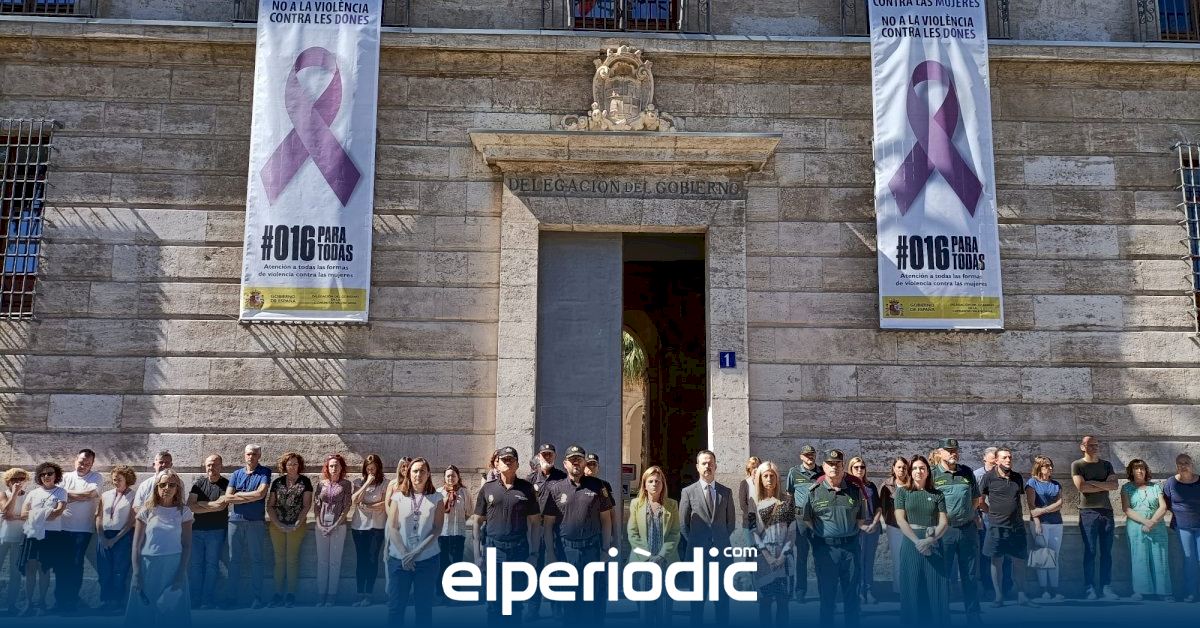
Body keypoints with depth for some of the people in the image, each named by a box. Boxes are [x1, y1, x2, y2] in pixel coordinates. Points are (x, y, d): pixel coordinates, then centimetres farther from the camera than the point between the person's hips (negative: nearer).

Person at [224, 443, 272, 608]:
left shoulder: (264, 472, 2)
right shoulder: (236, 474, 11)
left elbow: (261, 494, -12)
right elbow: (228, 498, 0)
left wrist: (239, 495, -3)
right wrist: (251, 497, -6)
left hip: (256, 522, -3)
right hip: (235, 520, 3)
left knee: (256, 560, 1)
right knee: (234, 559, 7)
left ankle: (257, 598, 5)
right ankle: (232, 597, 14)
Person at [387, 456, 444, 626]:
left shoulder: (436, 498, 2)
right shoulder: (399, 496, 3)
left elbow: (437, 529, -3)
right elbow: (392, 527, -2)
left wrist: (416, 552, -13)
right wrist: (404, 553, -12)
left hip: (427, 559, 0)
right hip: (399, 558, 0)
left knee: (424, 606, 7)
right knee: (395, 605, 3)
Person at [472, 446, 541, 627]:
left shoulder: (526, 488, 3)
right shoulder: (487, 488, 4)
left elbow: (535, 521, 5)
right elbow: (477, 522, 6)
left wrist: (534, 551, 0)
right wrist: (477, 553, 1)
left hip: (519, 549, 0)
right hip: (494, 548, 0)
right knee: (494, 600, 5)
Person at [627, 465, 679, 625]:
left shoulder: (672, 505, 5)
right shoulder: (636, 504, 5)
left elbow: (675, 534, 1)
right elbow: (632, 533, 1)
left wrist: (662, 556, -11)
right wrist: (647, 557, -10)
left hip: (666, 561, 0)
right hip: (643, 561, 0)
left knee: (665, 604, 1)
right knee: (644, 604, 1)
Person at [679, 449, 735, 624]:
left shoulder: (726, 492, 8)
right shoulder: (688, 492, 1)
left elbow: (731, 522, 12)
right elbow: (683, 524, 2)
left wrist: (721, 540, 4)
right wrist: (695, 543, -1)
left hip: (721, 550, 2)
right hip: (697, 551, -1)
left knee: (722, 595, 6)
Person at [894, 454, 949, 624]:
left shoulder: (938, 494, 9)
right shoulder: (902, 492, 4)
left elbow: (944, 522, 1)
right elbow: (900, 520, -5)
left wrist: (931, 539, -16)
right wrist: (917, 541, -17)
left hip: (934, 544, 1)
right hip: (911, 543, -1)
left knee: (937, 590, 0)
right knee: (913, 591, 1)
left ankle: (938, 622, 9)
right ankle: (913, 622, 11)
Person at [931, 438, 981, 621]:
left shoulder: (967, 472, 9)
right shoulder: (932, 474, -4)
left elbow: (976, 498, 18)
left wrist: (969, 513, 7)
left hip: (968, 528, 3)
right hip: (943, 530, -3)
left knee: (970, 576, 11)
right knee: (942, 575, 5)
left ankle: (973, 616, 21)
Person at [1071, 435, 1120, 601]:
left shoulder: (1107, 465, 13)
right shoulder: (1077, 465, 2)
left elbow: (1114, 485, 0)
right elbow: (1081, 486, -12)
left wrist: (1093, 482, -9)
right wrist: (1105, 485, -4)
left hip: (1107, 511, 4)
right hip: (1088, 512, -4)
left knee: (1106, 552, 4)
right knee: (1090, 552, -3)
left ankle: (1106, 587, 7)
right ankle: (1090, 588, -1)